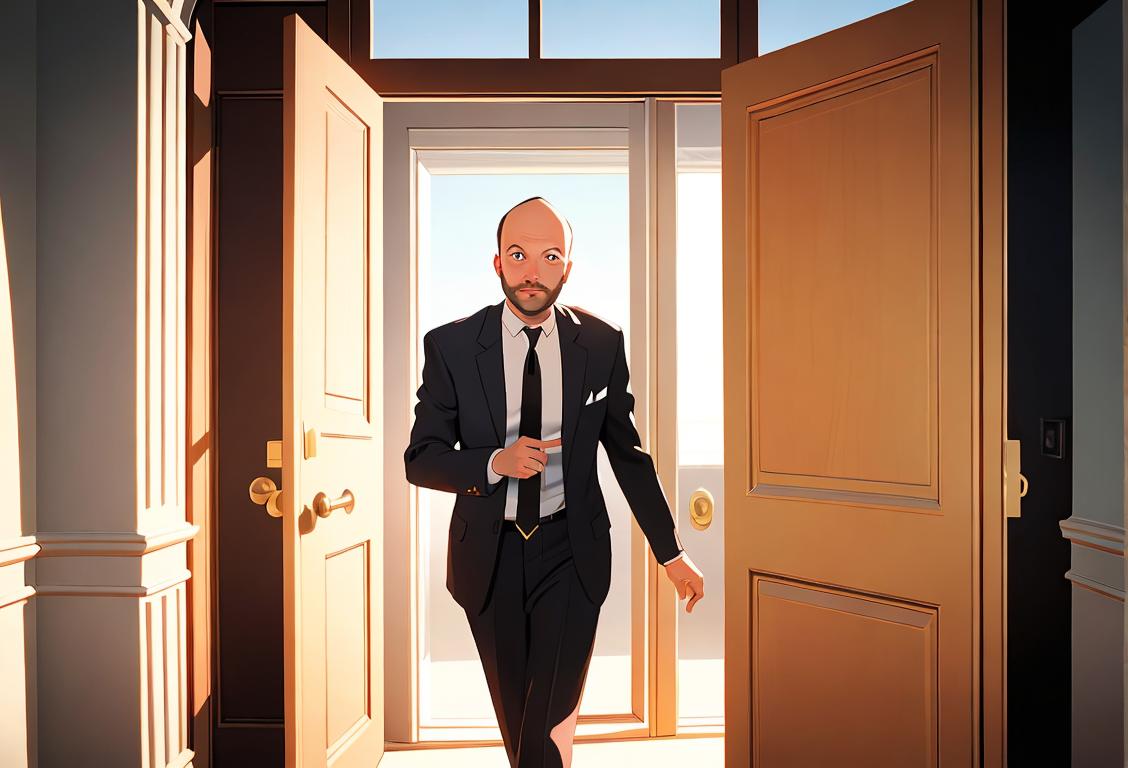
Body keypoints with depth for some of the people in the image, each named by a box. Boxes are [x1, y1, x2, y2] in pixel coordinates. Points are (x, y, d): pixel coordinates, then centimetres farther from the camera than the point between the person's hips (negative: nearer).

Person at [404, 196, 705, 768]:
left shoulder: (601, 344, -3)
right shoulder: (450, 346, -6)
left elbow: (627, 452, 6)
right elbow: (420, 459, -3)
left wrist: (670, 551, 7)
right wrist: (496, 462, -22)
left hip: (570, 551, -1)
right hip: (488, 553, 1)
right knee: (515, 719, 15)